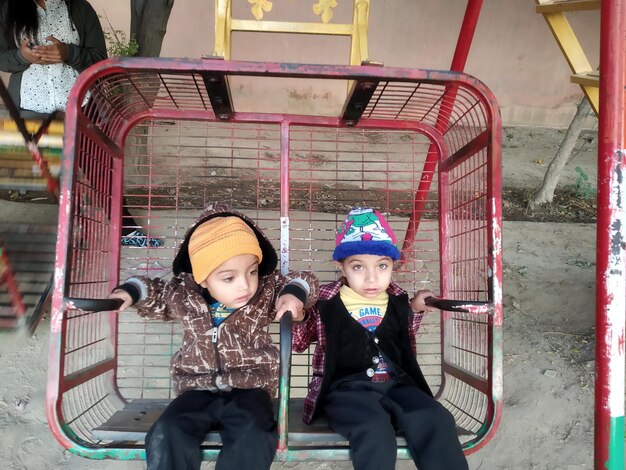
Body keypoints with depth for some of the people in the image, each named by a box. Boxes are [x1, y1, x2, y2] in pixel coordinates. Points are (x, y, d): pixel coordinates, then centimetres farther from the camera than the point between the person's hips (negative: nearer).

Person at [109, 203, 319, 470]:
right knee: (165, 437, -25)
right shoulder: (182, 295, 1)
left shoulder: (268, 291, -3)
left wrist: (294, 292, -17)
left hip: (249, 388, -1)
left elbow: (304, 281, 5)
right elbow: (155, 297, 21)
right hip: (198, 390, 2)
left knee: (253, 439, -32)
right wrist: (131, 290, 3)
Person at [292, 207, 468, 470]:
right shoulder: (325, 302, -2)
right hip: (347, 387, -4)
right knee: (375, 431, -32)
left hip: (396, 383, 4)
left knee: (437, 422, -20)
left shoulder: (397, 300, 11)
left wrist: (415, 309, 15)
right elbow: (298, 343, 10)